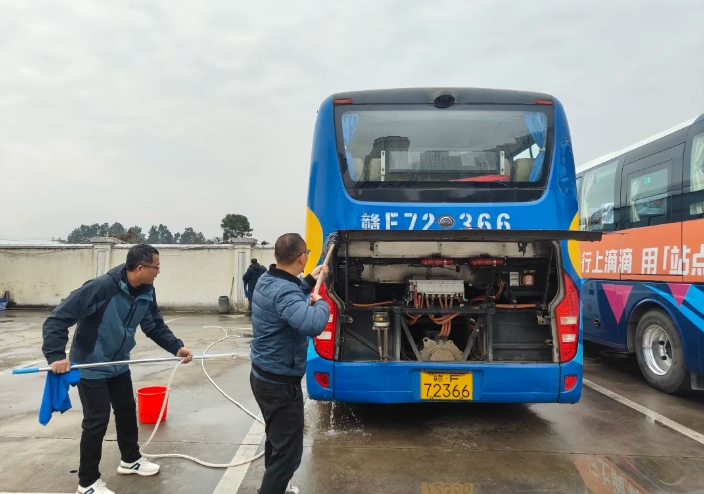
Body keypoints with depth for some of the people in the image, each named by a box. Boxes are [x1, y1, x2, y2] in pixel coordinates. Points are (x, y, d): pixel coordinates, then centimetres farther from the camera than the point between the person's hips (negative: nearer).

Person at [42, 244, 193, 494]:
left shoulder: (146, 293, -8)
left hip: (118, 364, 7)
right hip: (90, 366, -7)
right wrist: (56, 355, -37)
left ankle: (130, 460, 39)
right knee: (97, 419, -2)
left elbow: (156, 326, 0)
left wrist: (176, 347, -14)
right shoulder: (101, 287, -31)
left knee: (127, 411, 18)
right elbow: (57, 319, -28)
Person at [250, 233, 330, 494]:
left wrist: (310, 281, 19)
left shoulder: (267, 280, 2)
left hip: (263, 375, 11)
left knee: (277, 438, 29)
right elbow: (313, 325, -45)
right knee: (288, 450, 1)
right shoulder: (284, 290, -29)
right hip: (281, 383, -11)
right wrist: (321, 302, -25)